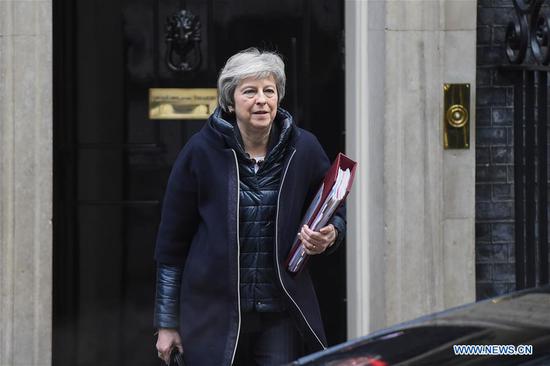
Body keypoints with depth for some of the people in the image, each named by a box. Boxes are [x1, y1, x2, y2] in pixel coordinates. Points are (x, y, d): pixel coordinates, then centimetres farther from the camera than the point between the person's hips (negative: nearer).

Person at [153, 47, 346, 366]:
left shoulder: (303, 149, 3)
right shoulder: (201, 152, -2)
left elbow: (335, 215, 17)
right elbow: (172, 241, 3)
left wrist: (329, 236, -9)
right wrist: (167, 323, 3)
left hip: (281, 315, 2)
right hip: (214, 315, -1)